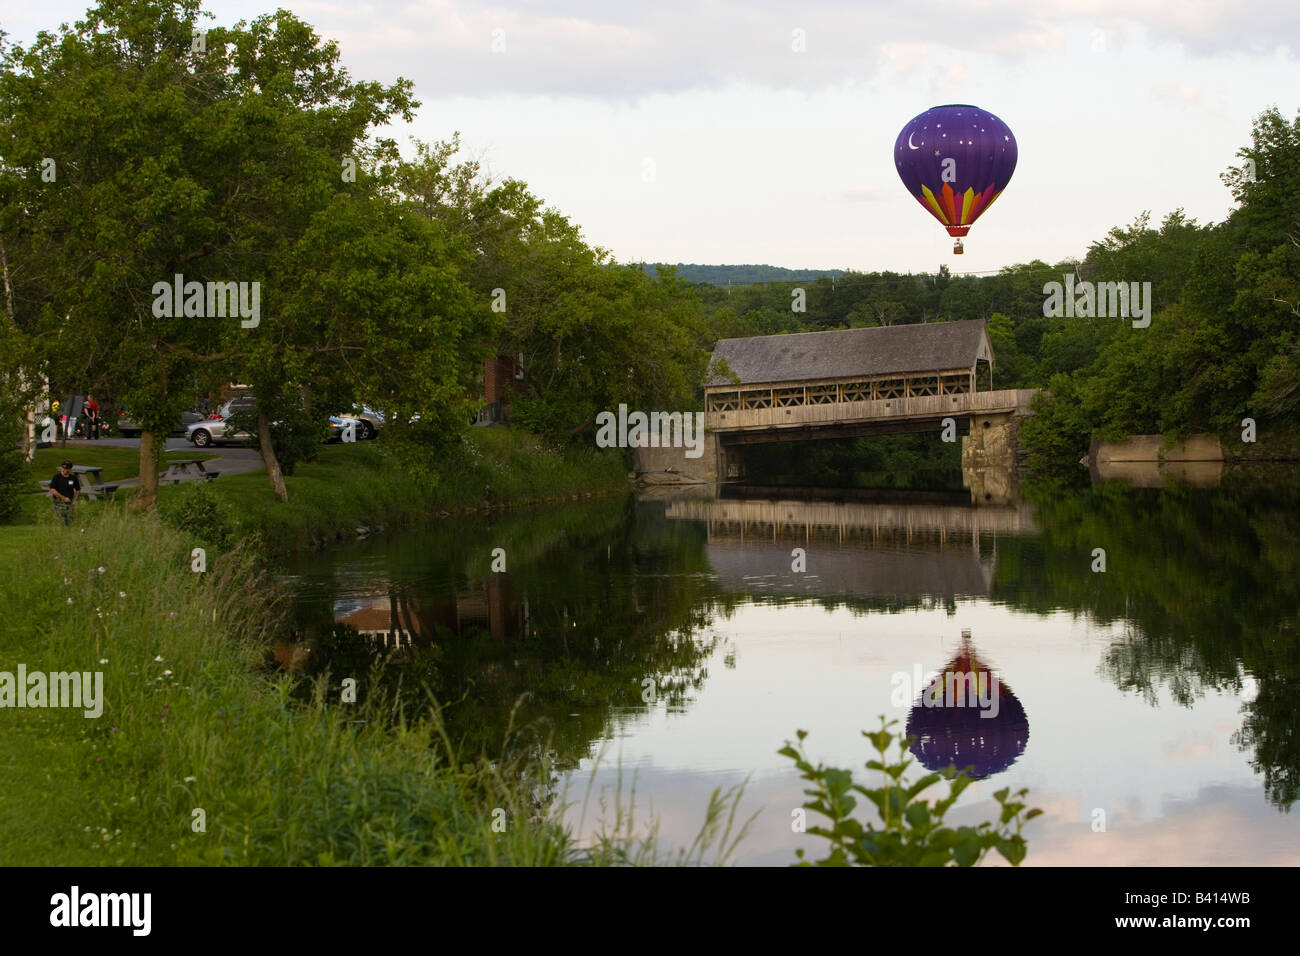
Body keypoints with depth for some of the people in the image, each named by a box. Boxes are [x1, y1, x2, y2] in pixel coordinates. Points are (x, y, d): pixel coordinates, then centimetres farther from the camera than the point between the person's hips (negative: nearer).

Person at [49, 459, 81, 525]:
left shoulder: (74, 478, 6)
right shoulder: (56, 478, -4)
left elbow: (78, 490, 19)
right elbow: (52, 490, -12)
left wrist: (73, 500, 8)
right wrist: (64, 498, -11)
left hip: (69, 504, 4)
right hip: (59, 503, -4)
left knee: (69, 523, 5)